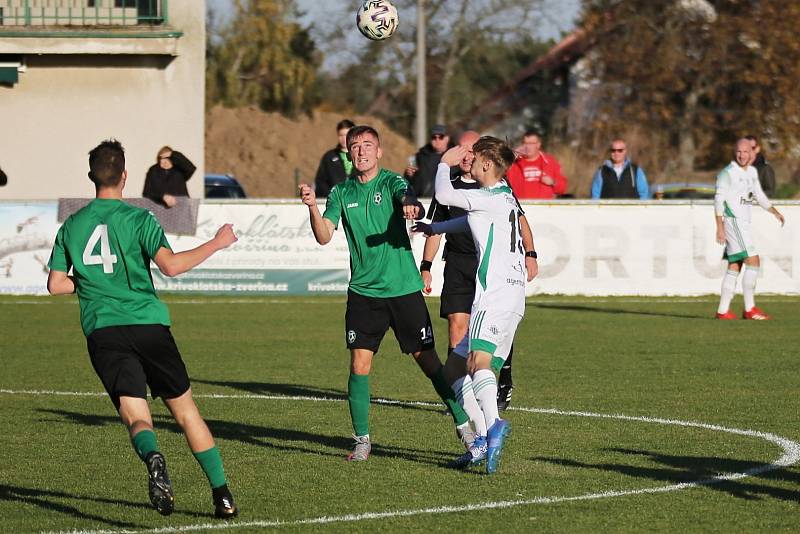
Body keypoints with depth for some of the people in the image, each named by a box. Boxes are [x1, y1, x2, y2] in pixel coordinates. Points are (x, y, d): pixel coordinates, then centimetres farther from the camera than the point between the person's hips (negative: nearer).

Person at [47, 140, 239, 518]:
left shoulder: (70, 226, 11)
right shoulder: (137, 218, -1)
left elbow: (55, 284, 10)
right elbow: (170, 265, -13)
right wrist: (216, 244, -2)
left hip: (102, 332, 2)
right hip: (148, 324, -2)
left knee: (136, 417, -5)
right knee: (186, 412, 10)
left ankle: (153, 459, -40)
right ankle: (223, 497, 10)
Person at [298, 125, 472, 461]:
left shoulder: (391, 182, -4)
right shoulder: (341, 193, 5)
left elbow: (407, 196, -26)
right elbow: (324, 236, -4)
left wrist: (411, 205, -50)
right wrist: (312, 207, -23)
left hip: (404, 289, -2)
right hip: (363, 292, 2)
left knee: (427, 359, 1)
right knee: (359, 364, -4)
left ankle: (463, 425, 14)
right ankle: (362, 440, 7)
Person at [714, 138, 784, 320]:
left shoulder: (752, 172, 14)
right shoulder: (728, 173, -11)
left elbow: (759, 195, 27)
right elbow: (718, 200, -14)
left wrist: (775, 212, 20)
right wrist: (720, 228, -19)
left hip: (743, 223, 9)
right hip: (733, 222, -9)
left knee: (734, 267, 8)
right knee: (753, 262, -13)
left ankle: (723, 310, 9)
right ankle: (749, 309, -12)